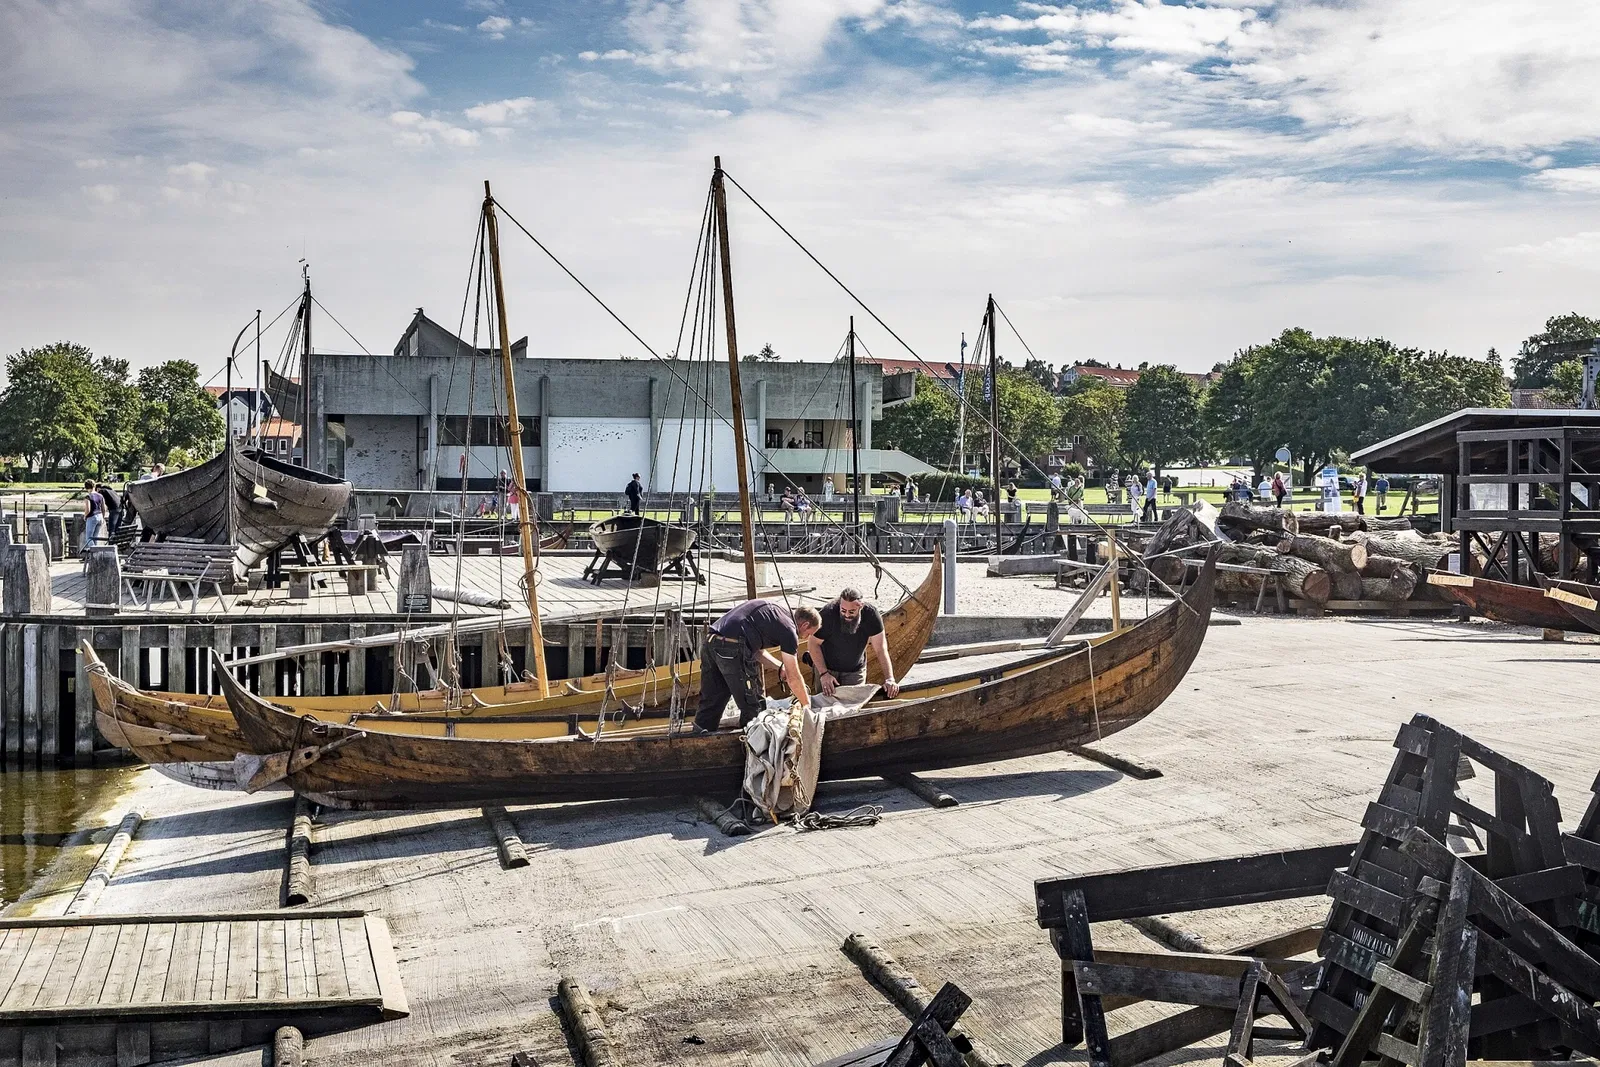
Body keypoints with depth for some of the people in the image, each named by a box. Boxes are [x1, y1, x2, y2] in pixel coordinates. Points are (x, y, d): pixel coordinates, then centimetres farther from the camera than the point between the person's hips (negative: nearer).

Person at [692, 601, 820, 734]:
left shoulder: (774, 610, 26)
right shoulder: (788, 628, 2)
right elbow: (794, 678, 4)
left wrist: (781, 666, 30)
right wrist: (807, 705, 16)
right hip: (732, 648, -9)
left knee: (710, 702, 13)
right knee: (753, 706, 6)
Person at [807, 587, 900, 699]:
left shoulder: (871, 613, -24)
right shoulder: (828, 613, -28)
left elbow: (881, 649, -20)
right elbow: (814, 643, -17)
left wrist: (890, 679, -29)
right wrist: (823, 673, -23)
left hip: (855, 671, 1)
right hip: (828, 667, -1)